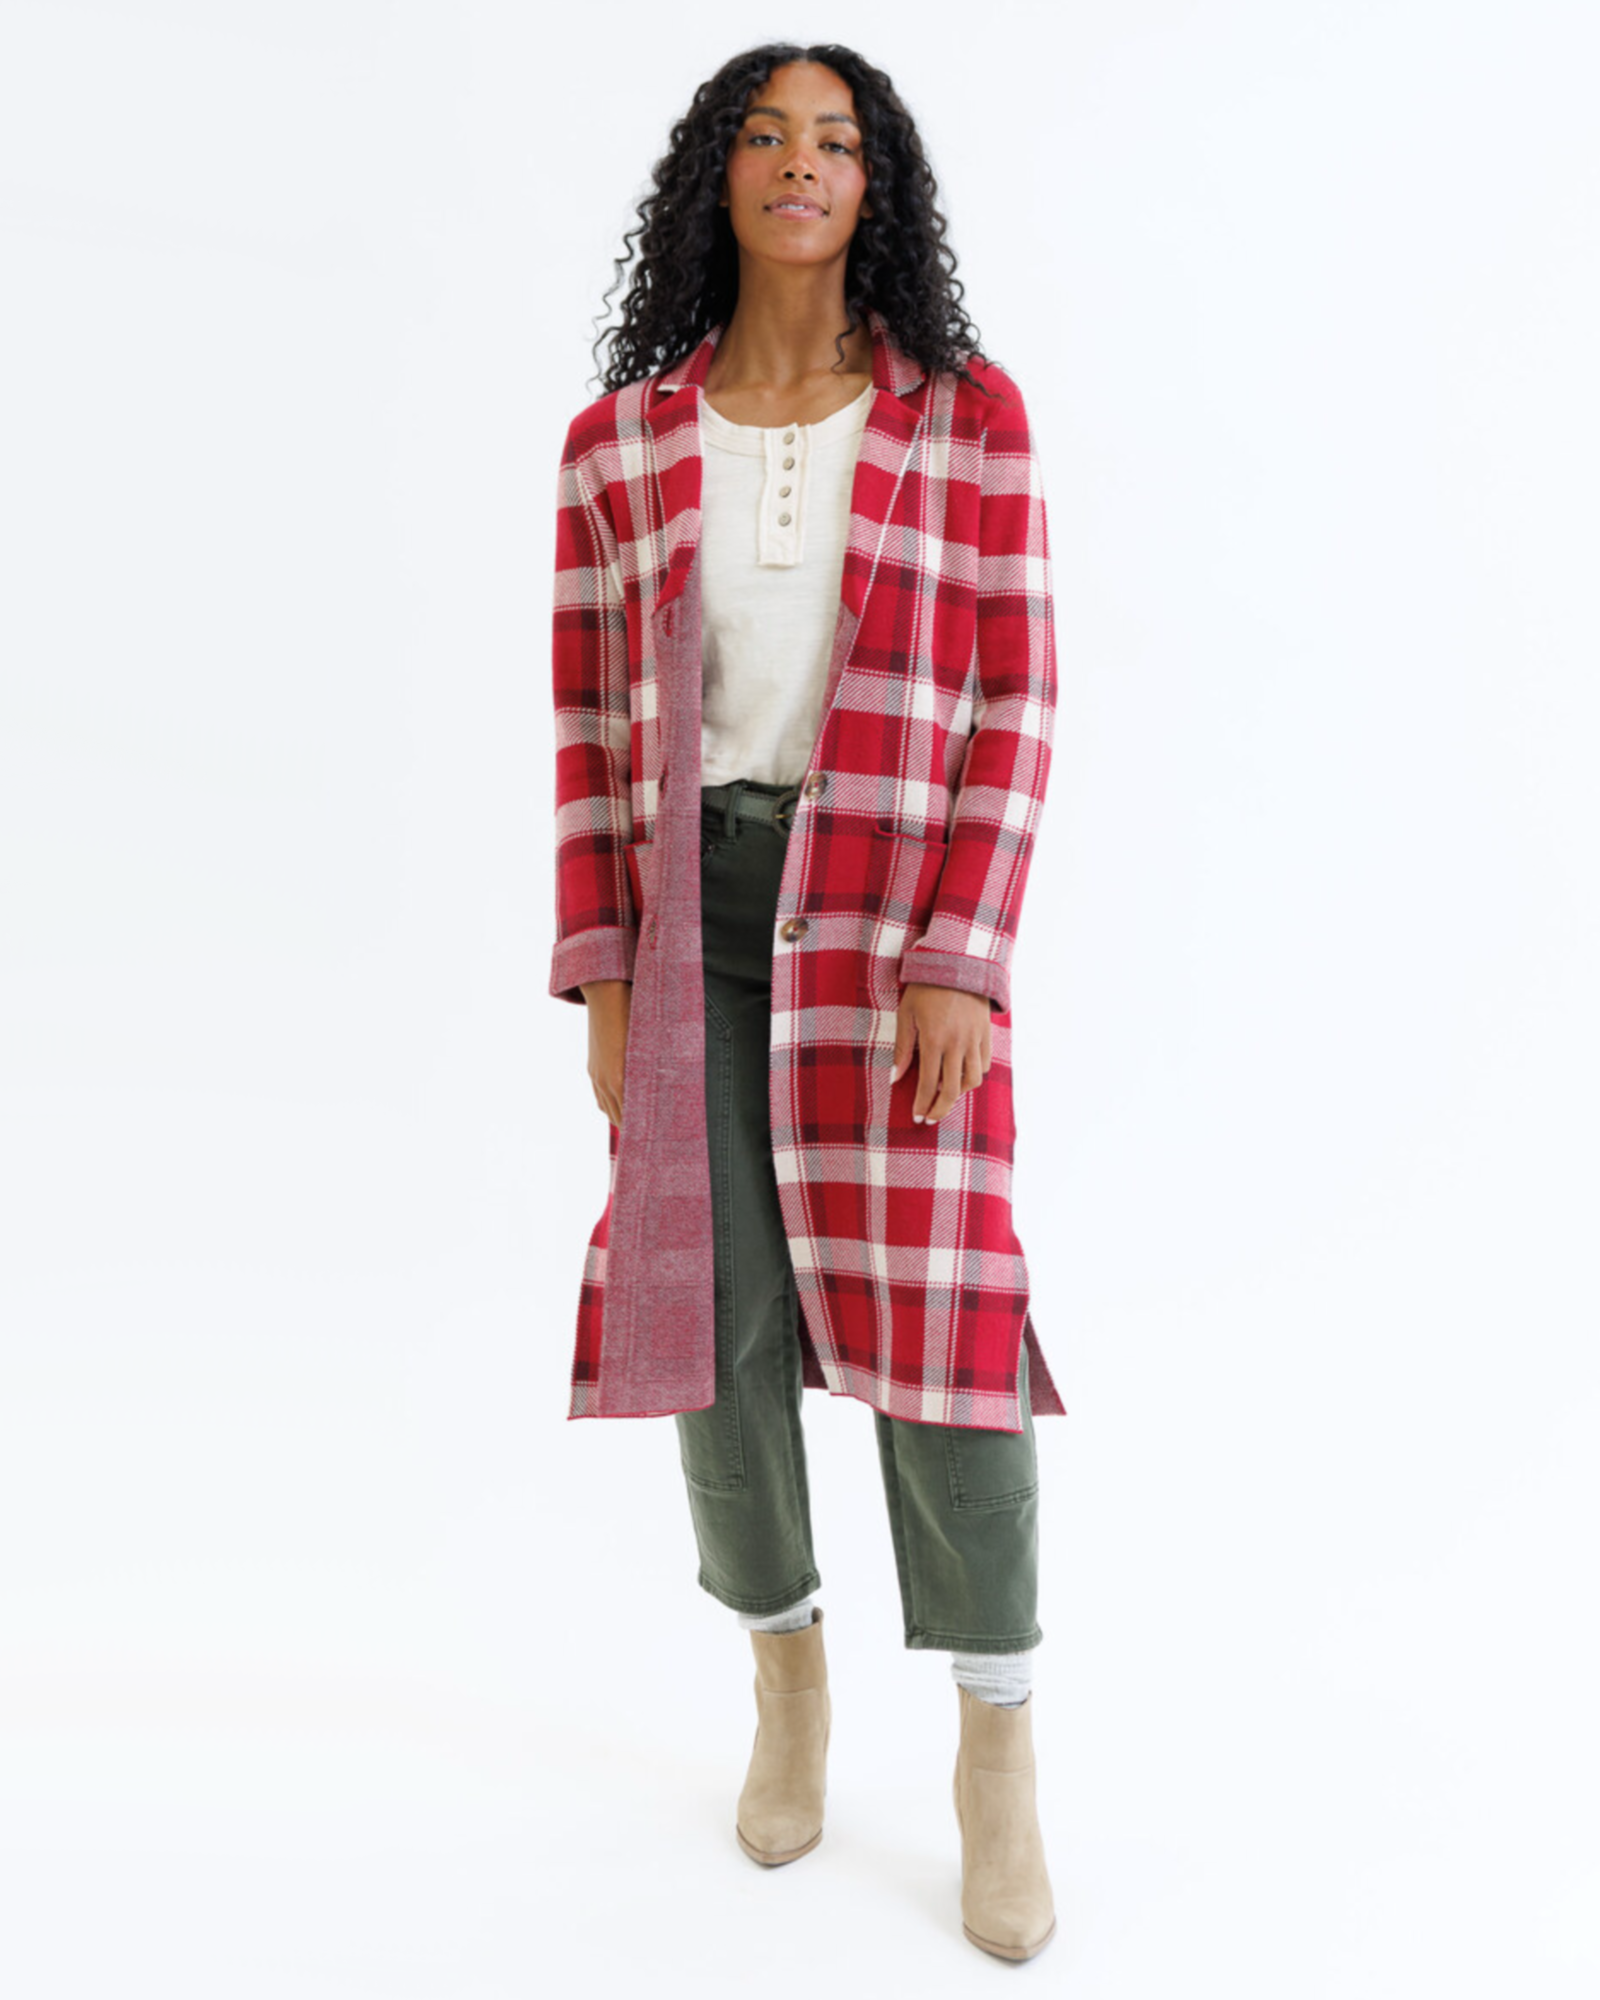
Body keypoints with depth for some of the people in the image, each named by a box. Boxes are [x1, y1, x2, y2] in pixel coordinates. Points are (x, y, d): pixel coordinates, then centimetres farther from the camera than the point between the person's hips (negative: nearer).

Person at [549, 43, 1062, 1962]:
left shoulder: (969, 417, -1)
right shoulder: (617, 441, 4)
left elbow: (1015, 703, -4)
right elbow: (590, 728, 5)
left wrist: (963, 959, -12)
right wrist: (603, 980, -1)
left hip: (898, 922, -2)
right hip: (691, 921, 2)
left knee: (937, 1305, -6)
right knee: (716, 1311, 4)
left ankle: (997, 1749, 13)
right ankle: (786, 1664, 30)